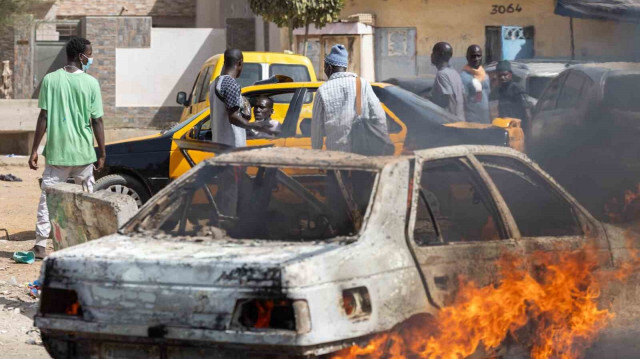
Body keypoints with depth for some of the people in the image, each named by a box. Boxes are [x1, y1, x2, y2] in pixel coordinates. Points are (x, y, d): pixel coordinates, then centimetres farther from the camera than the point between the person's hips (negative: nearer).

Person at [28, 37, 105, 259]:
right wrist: (102, 153, 3)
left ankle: (41, 245, -3)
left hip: (56, 151, 1)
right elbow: (97, 121, -4)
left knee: (48, 198, 4)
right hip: (83, 152, 0)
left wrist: (34, 150, 0)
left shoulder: (51, 80, -2)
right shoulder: (91, 83, -4)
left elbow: (44, 117, -4)